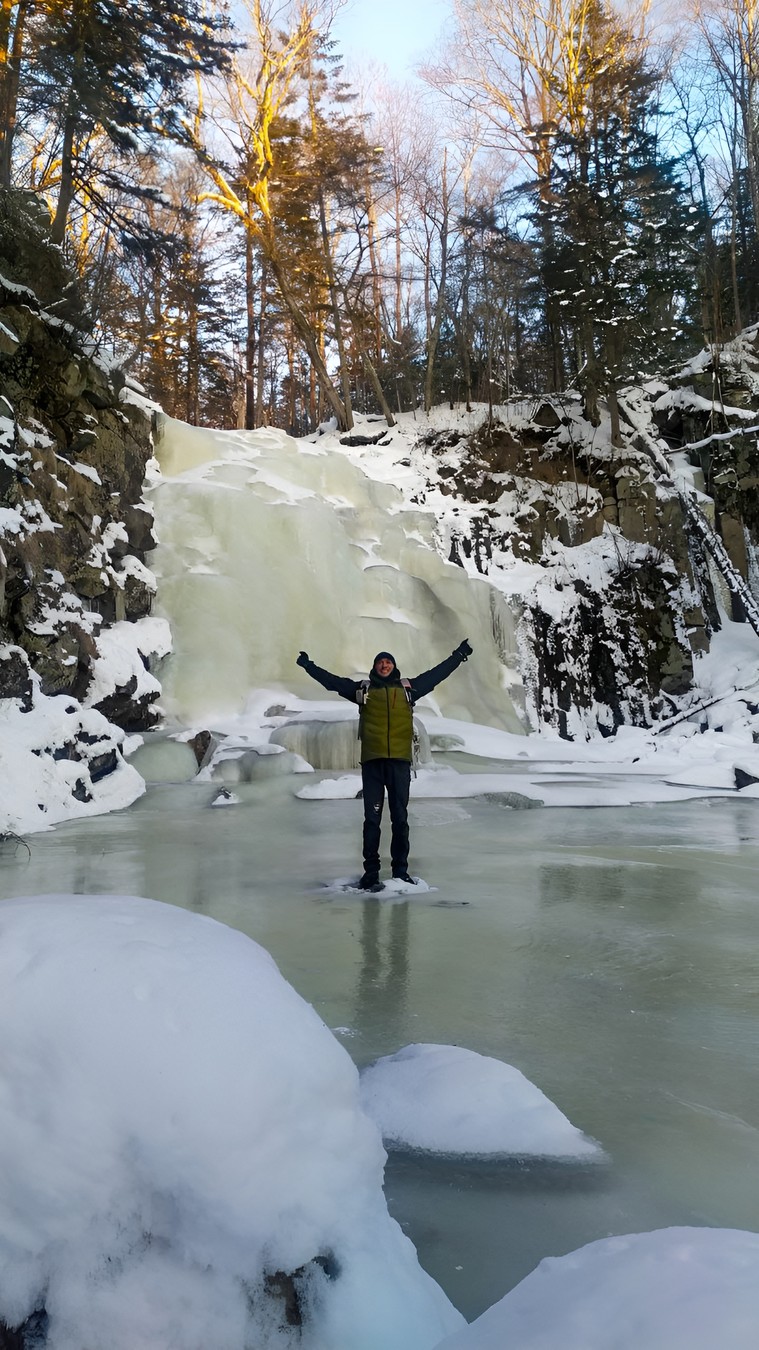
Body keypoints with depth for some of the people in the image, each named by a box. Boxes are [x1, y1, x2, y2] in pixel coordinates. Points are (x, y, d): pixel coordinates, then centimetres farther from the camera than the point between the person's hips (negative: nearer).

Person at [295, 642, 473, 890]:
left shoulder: (408, 688, 12)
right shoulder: (362, 689, 10)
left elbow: (437, 673, 18)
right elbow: (332, 680, 14)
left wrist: (459, 655, 21)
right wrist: (308, 665, 14)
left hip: (400, 760, 1)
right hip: (372, 761, -1)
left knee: (400, 818, 5)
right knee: (372, 817, 1)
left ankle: (401, 870, 12)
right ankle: (371, 872, 6)